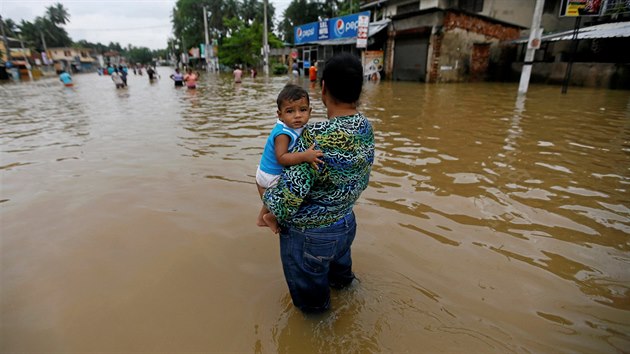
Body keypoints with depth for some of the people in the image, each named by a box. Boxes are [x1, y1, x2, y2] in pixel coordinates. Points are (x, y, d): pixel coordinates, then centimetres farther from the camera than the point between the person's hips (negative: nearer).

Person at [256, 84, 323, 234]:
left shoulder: (295, 127, -6)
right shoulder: (283, 133, -33)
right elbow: (281, 158, -40)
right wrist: (305, 156, -47)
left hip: (275, 174, 10)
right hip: (271, 178, -10)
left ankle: (262, 218, 60)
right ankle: (271, 218, 28)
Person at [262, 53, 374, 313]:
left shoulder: (316, 137, -33)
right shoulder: (366, 128, -7)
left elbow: (289, 196, -29)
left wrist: (267, 202, -7)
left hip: (308, 235, -7)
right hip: (346, 224, 7)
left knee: (312, 302, 23)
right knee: (340, 277, 37)